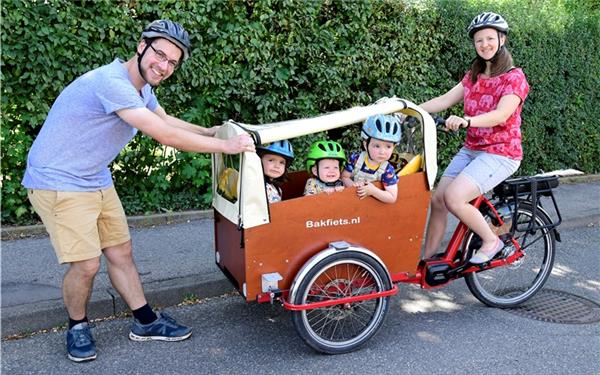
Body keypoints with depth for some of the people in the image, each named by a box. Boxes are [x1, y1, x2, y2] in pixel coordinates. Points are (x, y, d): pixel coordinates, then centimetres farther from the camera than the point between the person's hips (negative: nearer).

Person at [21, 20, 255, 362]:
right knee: (87, 264, -9)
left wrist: (210, 132, 11)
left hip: (97, 181, 9)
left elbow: (167, 120, 23)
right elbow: (165, 135, -29)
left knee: (121, 251, 11)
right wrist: (225, 146, -22)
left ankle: (146, 322, 24)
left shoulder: (142, 88, 4)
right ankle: (77, 326, 18)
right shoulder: (111, 82, -27)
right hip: (59, 183, -9)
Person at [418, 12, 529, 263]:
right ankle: (427, 260, 8)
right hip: (471, 150, 7)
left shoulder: (514, 77, -8)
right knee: (437, 199, -4)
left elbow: (501, 115, -25)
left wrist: (465, 121, -42)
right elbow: (444, 100, 4)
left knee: (453, 198, -24)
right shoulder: (473, 76, 13)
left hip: (500, 153, -7)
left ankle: (491, 241, -2)